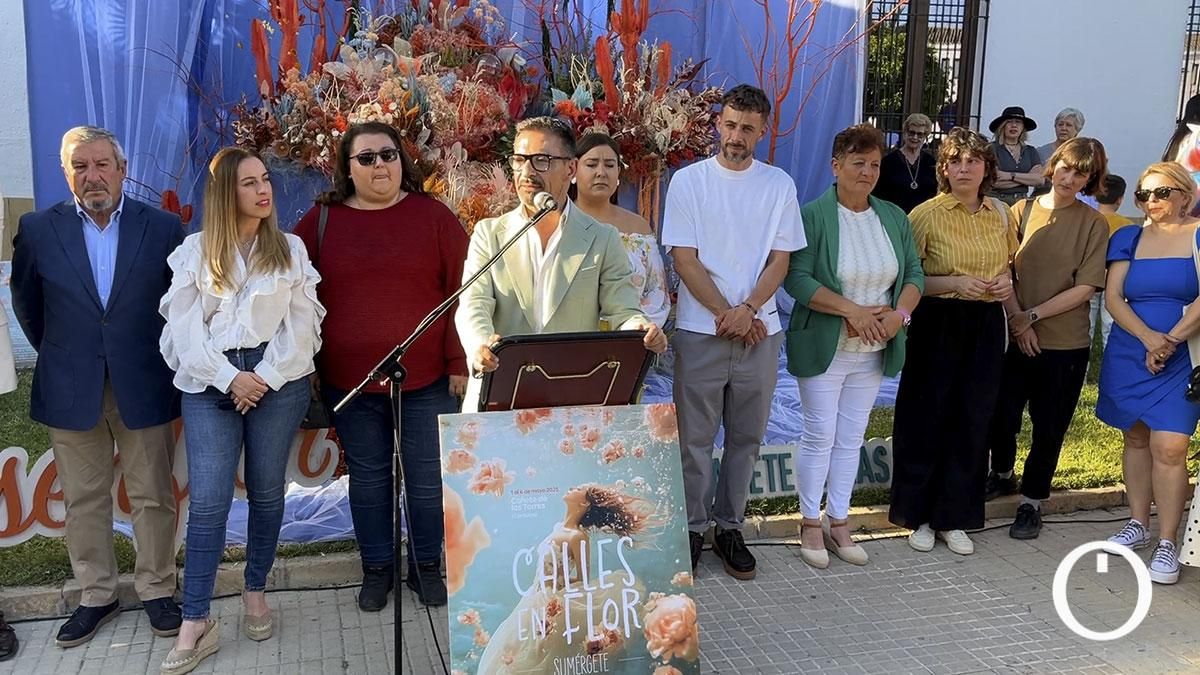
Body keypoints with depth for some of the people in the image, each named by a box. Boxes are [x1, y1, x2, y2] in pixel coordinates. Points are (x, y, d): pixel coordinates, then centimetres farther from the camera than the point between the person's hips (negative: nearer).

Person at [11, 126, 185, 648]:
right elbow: (26, 304, 12)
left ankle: (157, 590, 23)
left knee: (153, 496, 7)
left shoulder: (163, 228, -3)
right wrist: (59, 356, 15)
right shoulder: (38, 229, 0)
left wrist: (165, 358, 7)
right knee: (83, 499, 11)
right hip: (70, 390, 1)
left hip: (144, 387, -1)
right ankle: (96, 595, 26)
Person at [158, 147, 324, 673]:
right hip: (209, 384, -1)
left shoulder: (290, 248, 8)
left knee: (266, 491, 7)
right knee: (208, 501, -6)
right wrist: (229, 377, -10)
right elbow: (184, 324, 0)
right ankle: (195, 623, 0)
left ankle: (255, 592, 24)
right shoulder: (195, 250, 7)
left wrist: (265, 377, -10)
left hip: (278, 381, 1)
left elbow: (302, 322, 1)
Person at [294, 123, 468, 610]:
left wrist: (459, 361, -7)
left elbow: (461, 291, -3)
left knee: (428, 477, 7)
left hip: (427, 377, -1)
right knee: (368, 477, 12)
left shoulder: (432, 215, 0)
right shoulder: (321, 220, 4)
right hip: (349, 381, 1)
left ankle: (426, 566, 26)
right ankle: (376, 569, 29)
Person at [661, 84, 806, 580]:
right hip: (700, 330, -2)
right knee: (695, 437, 4)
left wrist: (747, 310, -12)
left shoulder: (779, 185, 5)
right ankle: (692, 528, 18)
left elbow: (780, 261, 3)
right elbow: (685, 261, -5)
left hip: (760, 330, 2)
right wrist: (728, 316, -9)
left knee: (746, 437, 9)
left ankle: (729, 527, 23)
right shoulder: (689, 180, -1)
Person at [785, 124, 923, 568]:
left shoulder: (894, 218, 8)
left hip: (873, 352, 5)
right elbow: (797, 278, -17)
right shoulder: (813, 216, -9)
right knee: (819, 436, 1)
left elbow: (914, 274, 8)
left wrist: (900, 313, -11)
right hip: (824, 348, -5)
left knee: (851, 439, 12)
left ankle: (839, 523, 24)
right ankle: (810, 524, 16)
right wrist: (852, 310, -21)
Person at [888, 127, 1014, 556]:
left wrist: (1006, 282, 0)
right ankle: (918, 514, 19)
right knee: (928, 419, 3)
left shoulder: (1000, 215, 7)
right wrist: (955, 283, -20)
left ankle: (954, 518, 21)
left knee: (973, 421, 8)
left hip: (986, 327, 4)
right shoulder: (927, 214, -7)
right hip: (939, 325, -4)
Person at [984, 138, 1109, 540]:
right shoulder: (1022, 211, 2)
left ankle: (1032, 501, 25)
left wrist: (1033, 315, -14)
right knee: (1001, 415, 8)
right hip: (1017, 338, 2)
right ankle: (1002, 476, 37)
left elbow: (1085, 288, -9)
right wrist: (1017, 318, -12)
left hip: (1066, 344, -1)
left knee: (1049, 428, 8)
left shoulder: (1094, 224, -3)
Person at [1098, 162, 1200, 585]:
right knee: (1136, 439, 11)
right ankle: (1138, 525, 22)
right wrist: (1148, 338, -13)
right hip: (1129, 355, 4)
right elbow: (1112, 296, 0)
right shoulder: (1129, 238, 8)